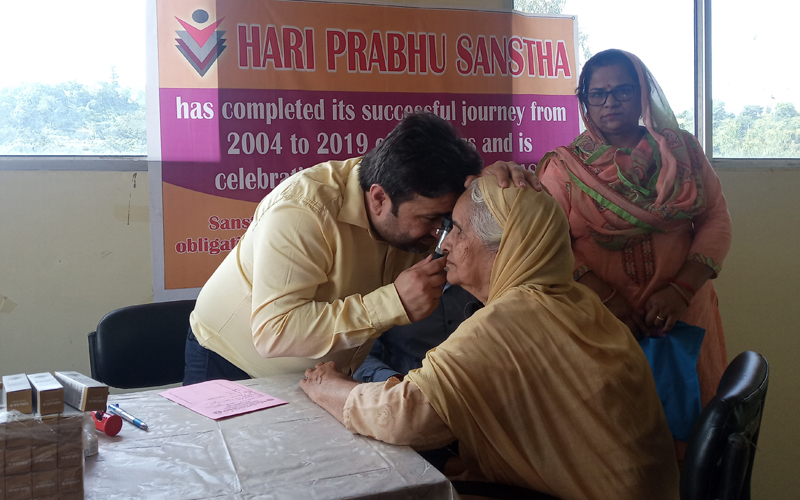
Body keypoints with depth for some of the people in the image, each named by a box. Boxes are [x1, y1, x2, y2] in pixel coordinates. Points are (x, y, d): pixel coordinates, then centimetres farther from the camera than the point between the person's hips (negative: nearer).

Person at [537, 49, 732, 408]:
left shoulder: (682, 149, 6)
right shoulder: (563, 167, -1)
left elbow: (716, 219, 1)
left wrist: (682, 288, -13)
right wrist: (605, 297, -20)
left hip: (683, 313, 2)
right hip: (600, 324, -2)